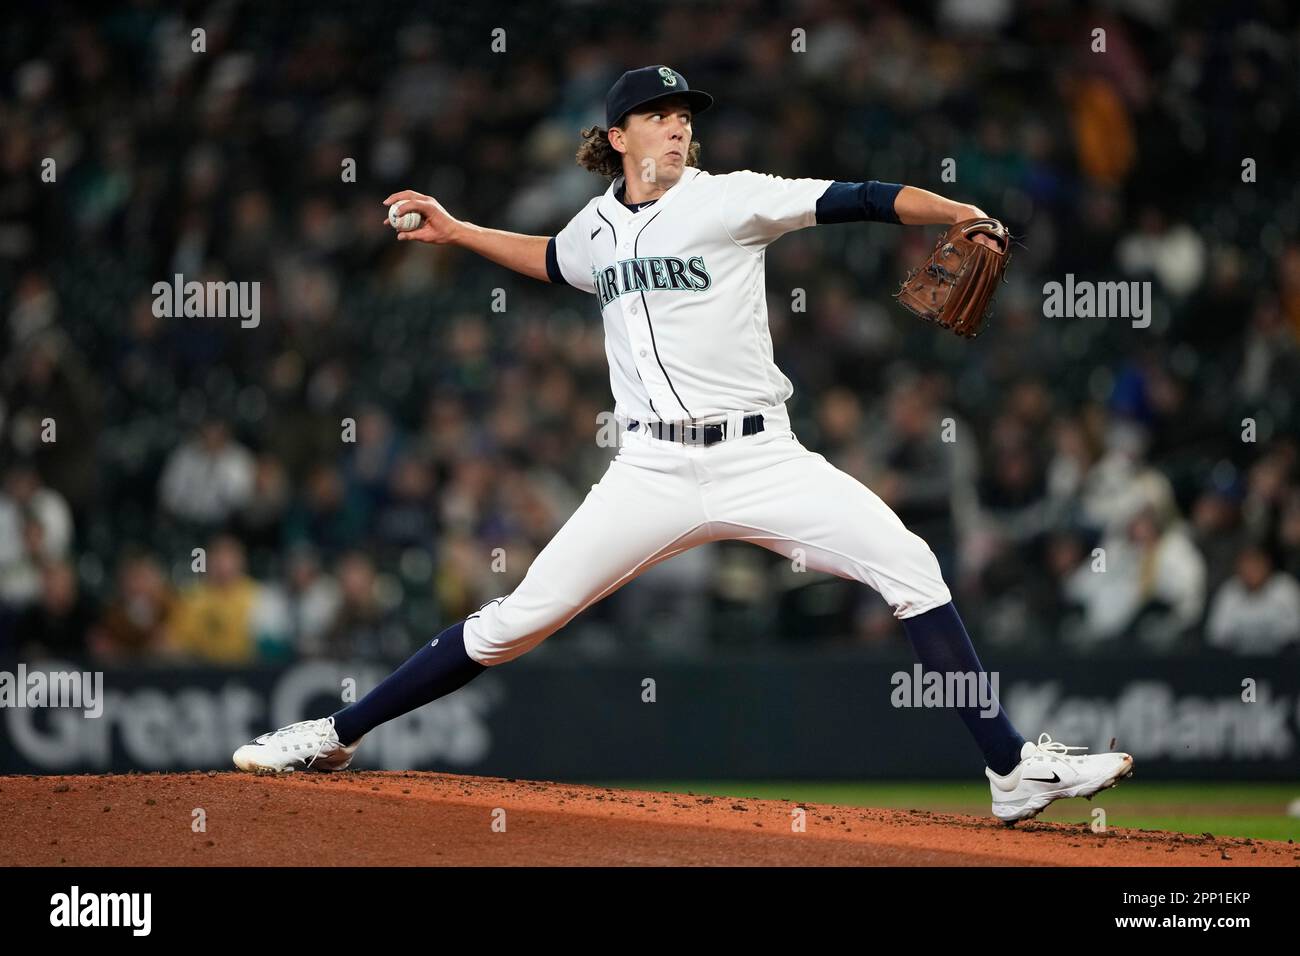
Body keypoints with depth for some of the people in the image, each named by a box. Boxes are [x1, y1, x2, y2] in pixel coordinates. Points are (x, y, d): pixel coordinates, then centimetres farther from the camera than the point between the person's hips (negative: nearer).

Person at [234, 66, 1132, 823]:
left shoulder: (729, 199, -2)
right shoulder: (596, 228, 12)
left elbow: (850, 200, -14)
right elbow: (554, 261, 38)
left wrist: (957, 214, -28)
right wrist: (454, 231, 33)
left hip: (759, 458, -2)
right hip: (653, 473, 2)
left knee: (907, 566, -19)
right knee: (519, 617, -2)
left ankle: (1014, 770, -15)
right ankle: (337, 735, 9)